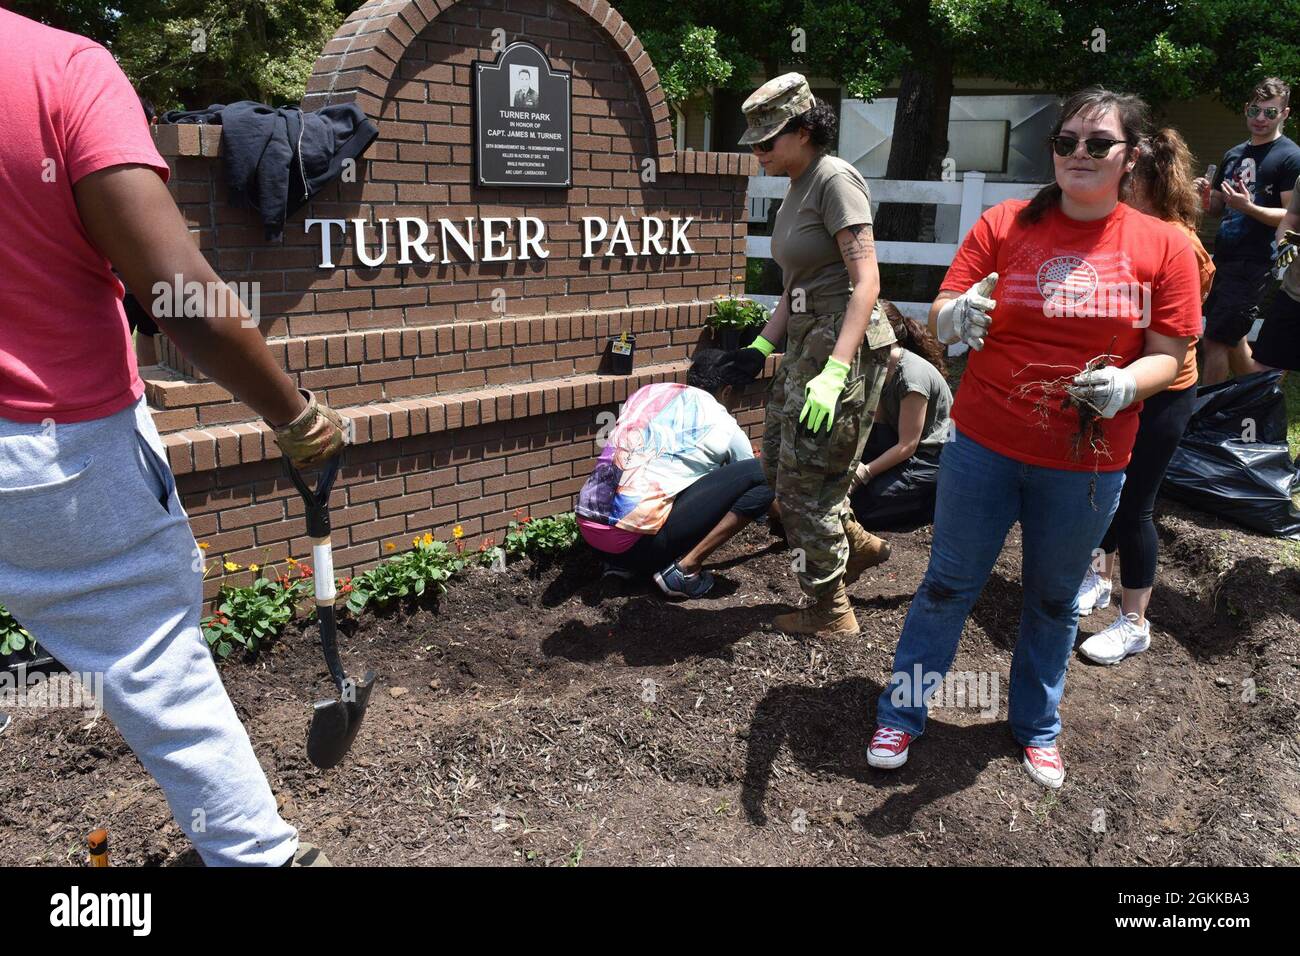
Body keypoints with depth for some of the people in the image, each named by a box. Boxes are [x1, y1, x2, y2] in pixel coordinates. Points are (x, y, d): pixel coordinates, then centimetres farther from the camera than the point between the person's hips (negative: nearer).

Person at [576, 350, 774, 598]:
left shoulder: (647, 392, 17)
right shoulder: (723, 426, 3)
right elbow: (759, 481, 21)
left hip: (587, 527, 7)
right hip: (634, 539, -7)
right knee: (757, 476, -3)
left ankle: (623, 563, 16)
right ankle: (685, 570, -2)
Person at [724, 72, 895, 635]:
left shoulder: (835, 179, -14)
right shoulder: (797, 187, 14)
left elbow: (866, 282, -21)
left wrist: (834, 373, -28)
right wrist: (761, 346, 13)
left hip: (846, 346, -10)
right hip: (806, 345, 10)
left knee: (803, 481, -1)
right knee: (778, 464, 18)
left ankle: (830, 611, 16)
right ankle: (858, 545, 36)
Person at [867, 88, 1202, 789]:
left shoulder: (1164, 246, -2)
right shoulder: (1004, 225, -3)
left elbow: (1168, 357, 0)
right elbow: (940, 316, -5)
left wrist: (1125, 383, -22)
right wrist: (955, 318, -29)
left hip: (1087, 462, 1)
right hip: (984, 446, -1)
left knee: (1054, 600, 17)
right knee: (948, 584, 9)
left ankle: (1037, 727, 39)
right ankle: (900, 715, 27)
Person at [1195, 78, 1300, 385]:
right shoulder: (1234, 154, 16)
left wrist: (1249, 208, -27)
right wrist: (1206, 195, -2)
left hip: (1253, 264, -8)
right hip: (1223, 258, 8)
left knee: (1217, 339, -11)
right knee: (1233, 339, 15)